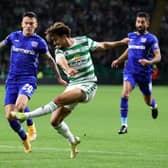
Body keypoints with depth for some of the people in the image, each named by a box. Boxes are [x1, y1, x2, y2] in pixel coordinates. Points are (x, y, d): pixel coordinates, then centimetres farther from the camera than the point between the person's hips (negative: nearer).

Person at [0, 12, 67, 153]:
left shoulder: (39, 41, 1)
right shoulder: (14, 36, 7)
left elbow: (50, 59, 13)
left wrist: (59, 78, 17)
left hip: (28, 79, -3)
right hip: (12, 80, 3)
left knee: (20, 106, -31)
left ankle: (31, 126, 1)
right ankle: (25, 140, 18)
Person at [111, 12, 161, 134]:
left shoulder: (151, 39, -7)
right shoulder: (131, 36, 9)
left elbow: (158, 57, -13)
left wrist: (149, 62, -32)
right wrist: (119, 60, 26)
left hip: (145, 73, -2)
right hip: (130, 71, 2)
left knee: (148, 101, 13)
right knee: (125, 94, -23)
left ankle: (154, 106, 54)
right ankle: (124, 125, -18)